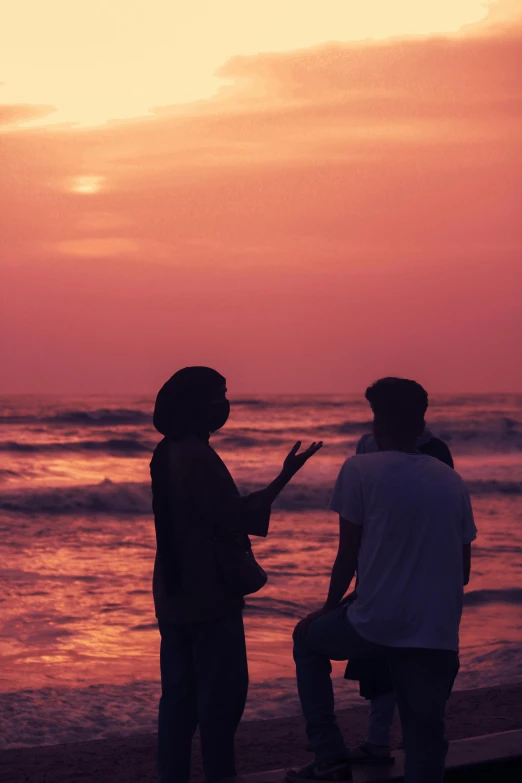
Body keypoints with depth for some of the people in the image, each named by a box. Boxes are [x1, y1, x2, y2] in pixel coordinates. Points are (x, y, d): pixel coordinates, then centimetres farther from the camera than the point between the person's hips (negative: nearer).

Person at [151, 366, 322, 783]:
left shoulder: (168, 454, 10)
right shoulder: (197, 457, -19)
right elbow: (237, 521, -17)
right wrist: (284, 479, -11)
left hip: (175, 595, 9)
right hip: (209, 596, -9)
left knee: (179, 694, 12)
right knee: (222, 693, -1)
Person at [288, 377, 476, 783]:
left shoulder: (360, 470, -3)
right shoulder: (452, 481, 11)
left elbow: (348, 555, -1)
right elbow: (463, 571, 14)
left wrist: (331, 608, 15)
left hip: (377, 623, -3)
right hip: (439, 635, 3)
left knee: (308, 638, 25)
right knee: (425, 736, 13)